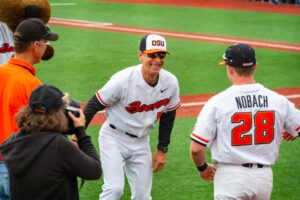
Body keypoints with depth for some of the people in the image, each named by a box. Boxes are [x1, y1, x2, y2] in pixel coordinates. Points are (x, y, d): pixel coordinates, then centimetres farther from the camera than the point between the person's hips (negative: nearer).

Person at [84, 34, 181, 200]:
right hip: (113, 138, -5)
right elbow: (94, 105, -16)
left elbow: (168, 114, 6)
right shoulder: (123, 80, -26)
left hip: (141, 142, 5)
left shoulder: (170, 83, -11)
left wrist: (162, 149, 7)